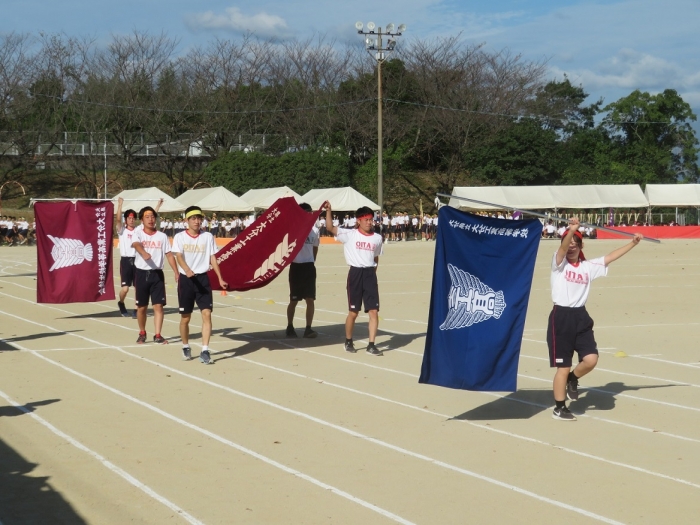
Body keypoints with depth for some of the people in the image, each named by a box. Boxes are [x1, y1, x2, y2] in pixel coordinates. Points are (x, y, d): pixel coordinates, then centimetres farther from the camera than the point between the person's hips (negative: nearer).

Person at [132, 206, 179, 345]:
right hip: (142, 273, -1)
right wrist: (144, 253, -47)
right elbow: (136, 245, -24)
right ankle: (142, 333, 25)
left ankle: (158, 335, -2)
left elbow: (169, 255, 7)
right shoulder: (138, 234, -2)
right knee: (141, 307, 8)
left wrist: (176, 273, -3)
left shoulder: (162, 236, 6)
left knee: (158, 306, -5)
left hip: (157, 273, 1)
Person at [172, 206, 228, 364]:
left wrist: (220, 278, -1)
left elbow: (213, 258, 6)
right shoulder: (180, 237, -3)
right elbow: (179, 257, -15)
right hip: (186, 279, -1)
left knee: (207, 314, -10)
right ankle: (185, 348, 28)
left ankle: (205, 351, -9)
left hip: (203, 279, 1)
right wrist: (187, 270, -35)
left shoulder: (208, 237, 4)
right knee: (185, 317, 8)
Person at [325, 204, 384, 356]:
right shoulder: (350, 235, -2)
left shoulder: (377, 238, 8)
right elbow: (330, 228, -11)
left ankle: (371, 345, 2)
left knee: (374, 311, -4)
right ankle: (348, 341, 24)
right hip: (355, 273, -3)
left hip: (370, 274, 3)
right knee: (353, 312, 5)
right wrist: (329, 211, -21)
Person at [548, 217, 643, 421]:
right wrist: (571, 230, -41)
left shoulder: (589, 266, 12)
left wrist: (633, 242, 13)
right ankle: (559, 408, 13)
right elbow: (563, 248, -22)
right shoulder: (559, 263, -3)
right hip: (561, 318, -4)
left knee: (591, 359, -11)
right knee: (563, 367, -1)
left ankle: (573, 379, 22)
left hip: (580, 317, 4)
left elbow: (610, 257, 16)